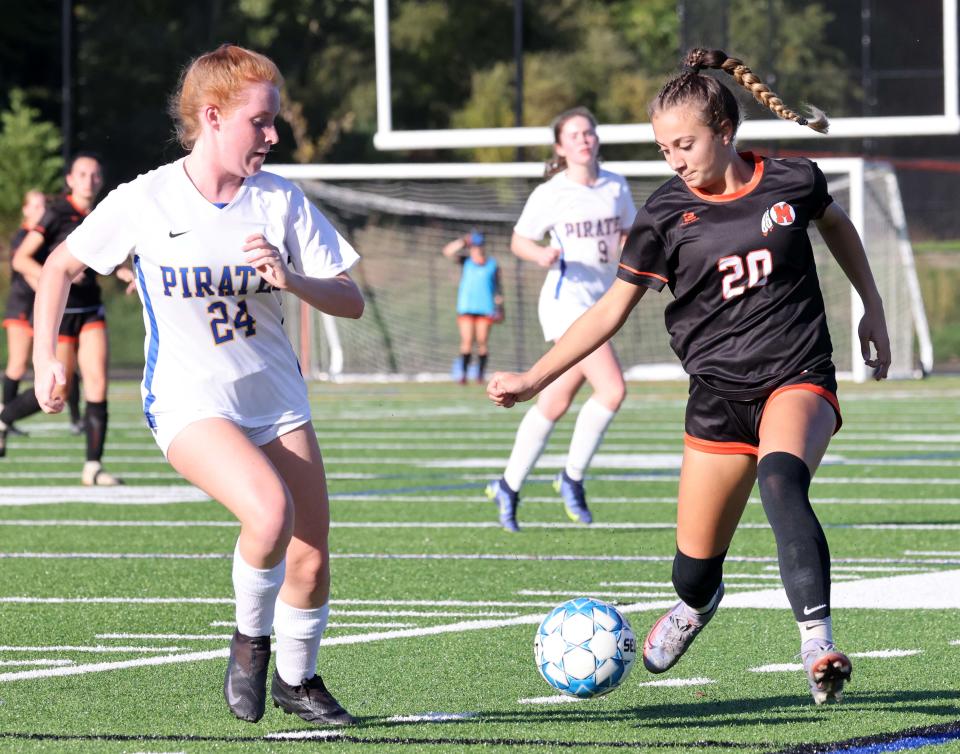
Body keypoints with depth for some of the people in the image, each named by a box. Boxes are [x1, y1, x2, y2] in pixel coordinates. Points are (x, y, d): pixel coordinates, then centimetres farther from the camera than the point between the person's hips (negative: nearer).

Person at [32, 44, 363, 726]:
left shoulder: (282, 200, -4)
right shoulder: (144, 202, -10)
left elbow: (351, 301, -3)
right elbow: (61, 266, 6)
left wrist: (291, 280, -21)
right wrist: (46, 357, 0)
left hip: (277, 399, 4)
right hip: (189, 402, -4)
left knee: (311, 556, 2)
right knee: (270, 514, -30)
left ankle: (297, 678, 30)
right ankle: (250, 640, -4)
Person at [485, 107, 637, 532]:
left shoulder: (616, 187, 8)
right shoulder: (549, 194, -5)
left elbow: (628, 235, 20)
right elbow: (519, 241, 4)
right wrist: (541, 254, -17)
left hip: (601, 302, 6)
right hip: (566, 300, -6)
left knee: (556, 403, 11)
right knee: (612, 389, -20)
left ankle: (508, 486, 21)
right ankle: (572, 477, -6)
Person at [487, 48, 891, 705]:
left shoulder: (792, 182, -4)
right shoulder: (667, 214, -2)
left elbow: (836, 224, 21)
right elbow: (612, 310, 4)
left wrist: (873, 306, 23)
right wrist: (532, 380, -1)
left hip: (799, 379, -2)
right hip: (718, 393, 2)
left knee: (781, 480, -37)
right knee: (694, 566, 4)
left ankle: (819, 646, -43)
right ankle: (697, 606, 45)